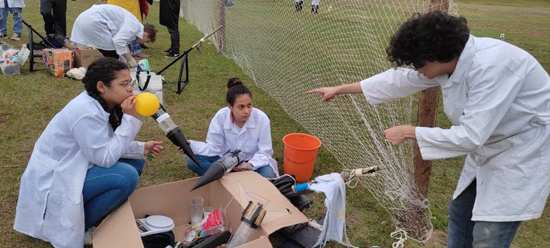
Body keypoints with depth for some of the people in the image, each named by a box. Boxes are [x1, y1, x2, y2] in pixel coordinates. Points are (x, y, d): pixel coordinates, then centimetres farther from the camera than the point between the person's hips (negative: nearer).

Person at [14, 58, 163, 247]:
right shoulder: (87, 112, -27)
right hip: (52, 182, -9)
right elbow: (105, 158, -26)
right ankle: (78, 225, -6)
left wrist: (142, 148, -6)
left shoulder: (101, 104, 0)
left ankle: (90, 206, 8)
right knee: (126, 176, -25)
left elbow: (107, 146, 6)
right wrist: (130, 119, -26)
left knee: (135, 161, 5)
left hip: (68, 169, 9)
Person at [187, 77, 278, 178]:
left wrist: (251, 165, -36)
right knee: (193, 161, -18)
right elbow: (214, 148, -13)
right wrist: (191, 145, -29)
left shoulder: (261, 118, -24)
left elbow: (264, 152, -17)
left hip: (252, 162, -1)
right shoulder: (220, 117, -19)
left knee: (268, 175, -33)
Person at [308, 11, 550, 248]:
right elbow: (398, 79, 3)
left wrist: (409, 132, -21)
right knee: (459, 212, 17)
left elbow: (471, 136, -33)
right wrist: (340, 89, 8)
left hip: (525, 150, -8)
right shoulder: (449, 58, -8)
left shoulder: (489, 66, -33)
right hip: (491, 145, 8)